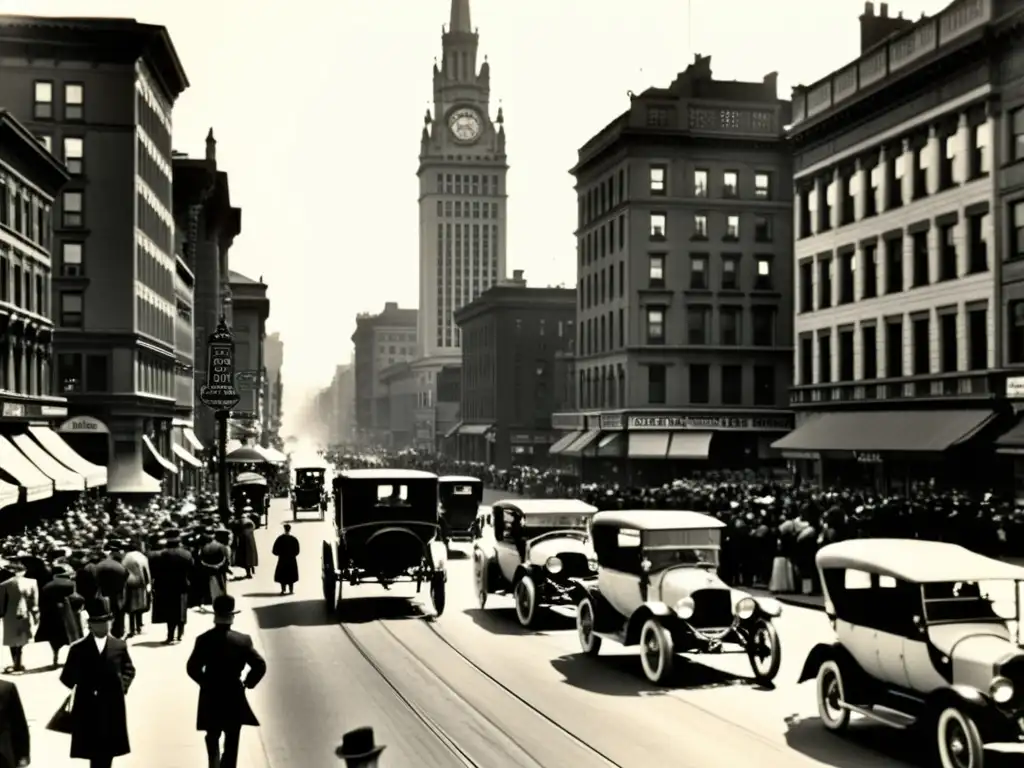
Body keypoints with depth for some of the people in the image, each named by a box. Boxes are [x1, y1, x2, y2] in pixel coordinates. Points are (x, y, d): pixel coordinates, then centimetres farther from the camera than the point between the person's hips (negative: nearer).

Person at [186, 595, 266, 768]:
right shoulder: (243, 640, -13)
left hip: (210, 697, 2)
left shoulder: (203, 639, -11)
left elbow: (192, 668, -9)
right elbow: (260, 666, -14)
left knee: (212, 738, 26)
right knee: (231, 743, 7)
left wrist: (205, 682, 8)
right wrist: (248, 683, 2)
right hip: (234, 698, -2)